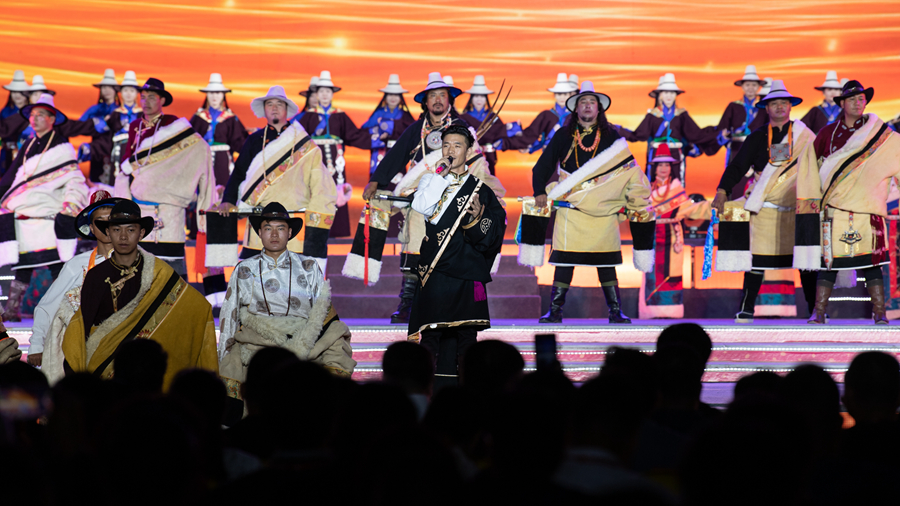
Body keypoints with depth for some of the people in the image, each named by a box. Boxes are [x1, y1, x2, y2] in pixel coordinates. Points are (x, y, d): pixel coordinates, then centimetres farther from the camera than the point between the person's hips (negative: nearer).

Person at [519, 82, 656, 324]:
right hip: (570, 210, 0)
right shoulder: (563, 138, 9)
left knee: (606, 262, 0)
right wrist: (540, 192, 0)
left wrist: (636, 201, 2)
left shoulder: (611, 137, 9)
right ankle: (555, 311, -1)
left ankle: (615, 312, 3)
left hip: (603, 211, 0)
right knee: (564, 261, -5)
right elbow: (542, 167, 13)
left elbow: (629, 170, 9)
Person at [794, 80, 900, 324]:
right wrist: (813, 198, 11)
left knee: (870, 260, -4)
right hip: (833, 209, 1)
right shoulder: (828, 133, 11)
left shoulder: (880, 134, 7)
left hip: (866, 208, -1)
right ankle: (819, 312, 2)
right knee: (828, 259, -1)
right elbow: (811, 163, 18)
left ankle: (879, 313, -1)